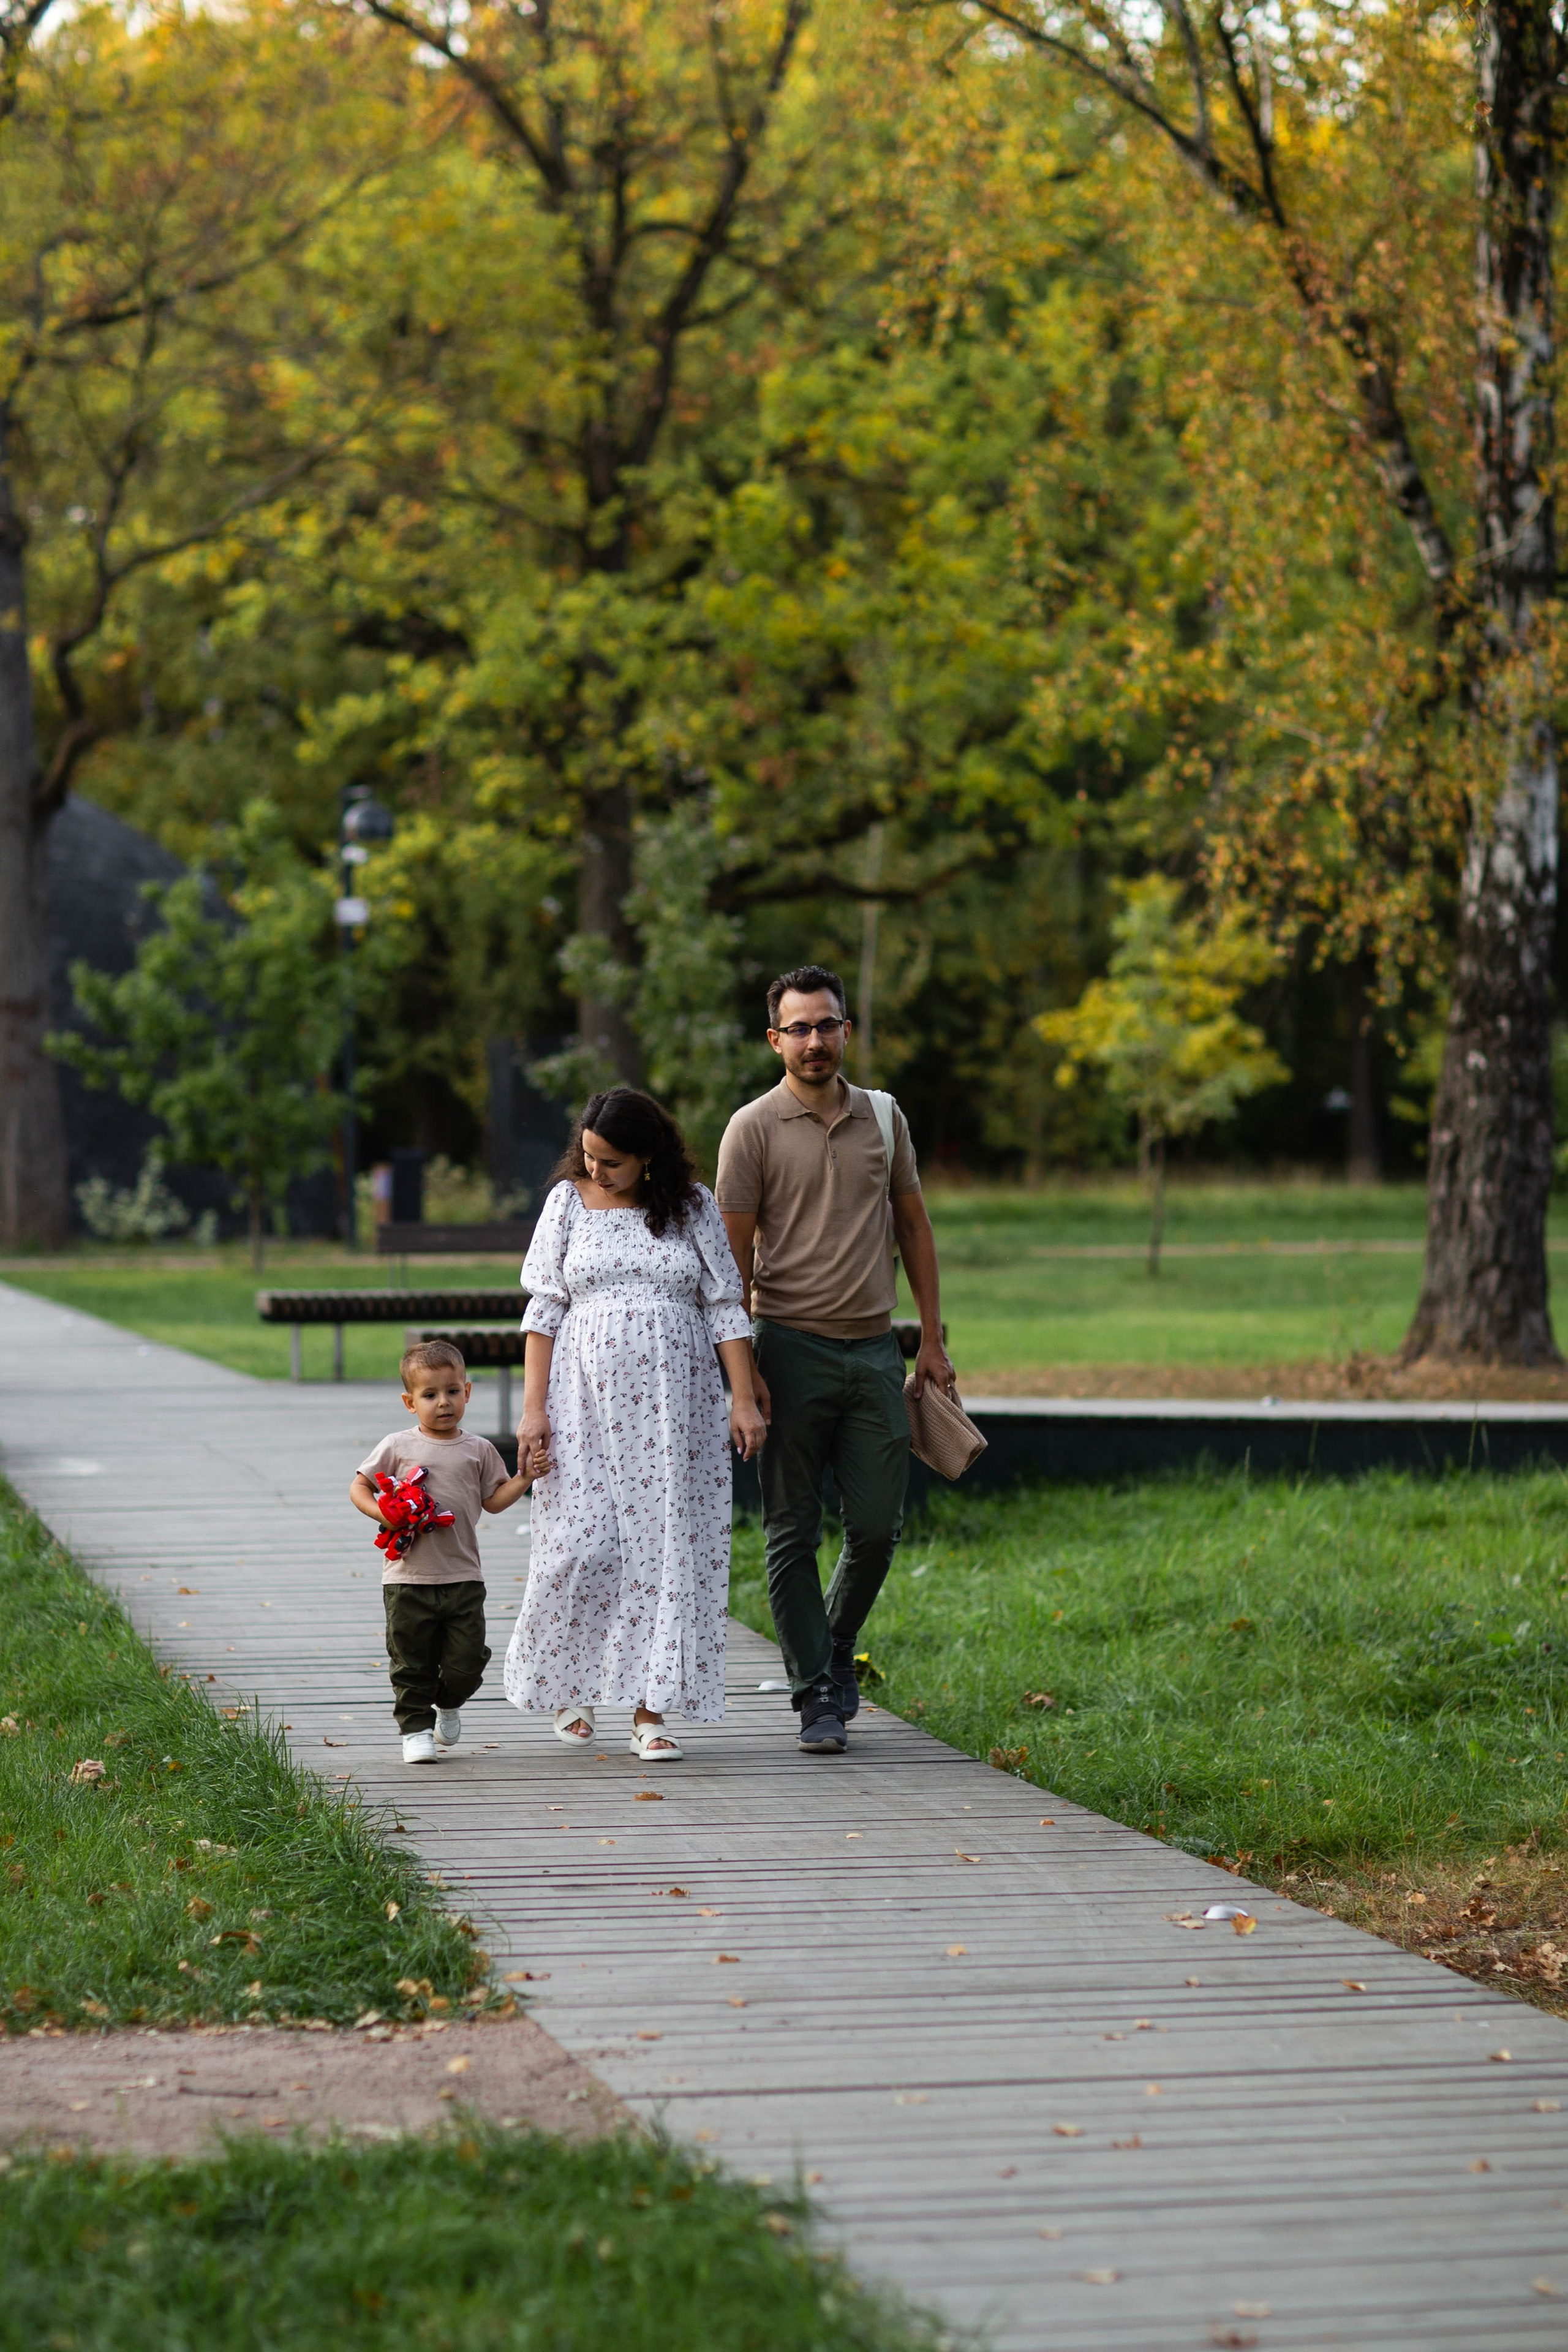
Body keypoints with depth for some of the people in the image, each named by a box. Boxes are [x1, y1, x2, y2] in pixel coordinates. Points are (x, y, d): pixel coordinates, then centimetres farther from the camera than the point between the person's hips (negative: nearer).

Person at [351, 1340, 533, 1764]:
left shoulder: (478, 1451, 7)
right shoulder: (397, 1447, 1)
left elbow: (494, 1500, 11)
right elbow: (359, 1488, 4)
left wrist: (526, 1476, -2)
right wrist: (384, 1514, -13)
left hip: (463, 1575, 2)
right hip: (409, 1576, -2)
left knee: (467, 1662, 2)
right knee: (411, 1661, 2)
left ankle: (448, 1705, 32)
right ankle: (416, 1728, 15)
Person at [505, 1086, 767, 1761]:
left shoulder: (692, 1205, 5)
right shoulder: (569, 1202, 5)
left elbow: (726, 1307, 5)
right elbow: (544, 1311, 3)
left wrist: (744, 1400, -3)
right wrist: (533, 1409, -4)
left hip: (672, 1402, 1)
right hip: (588, 1398, 0)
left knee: (665, 1545, -2)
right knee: (583, 1543, -7)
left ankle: (650, 1711, 3)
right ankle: (572, 1687, 17)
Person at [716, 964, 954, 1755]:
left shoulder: (883, 1116, 10)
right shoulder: (755, 1128, -3)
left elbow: (913, 1226, 16)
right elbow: (735, 1254, -3)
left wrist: (932, 1340, 11)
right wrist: (742, 1367, -10)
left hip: (874, 1348, 3)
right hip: (793, 1348, -3)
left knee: (876, 1526, 3)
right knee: (793, 1532, -1)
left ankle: (836, 1652, 27)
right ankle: (817, 1696, 6)